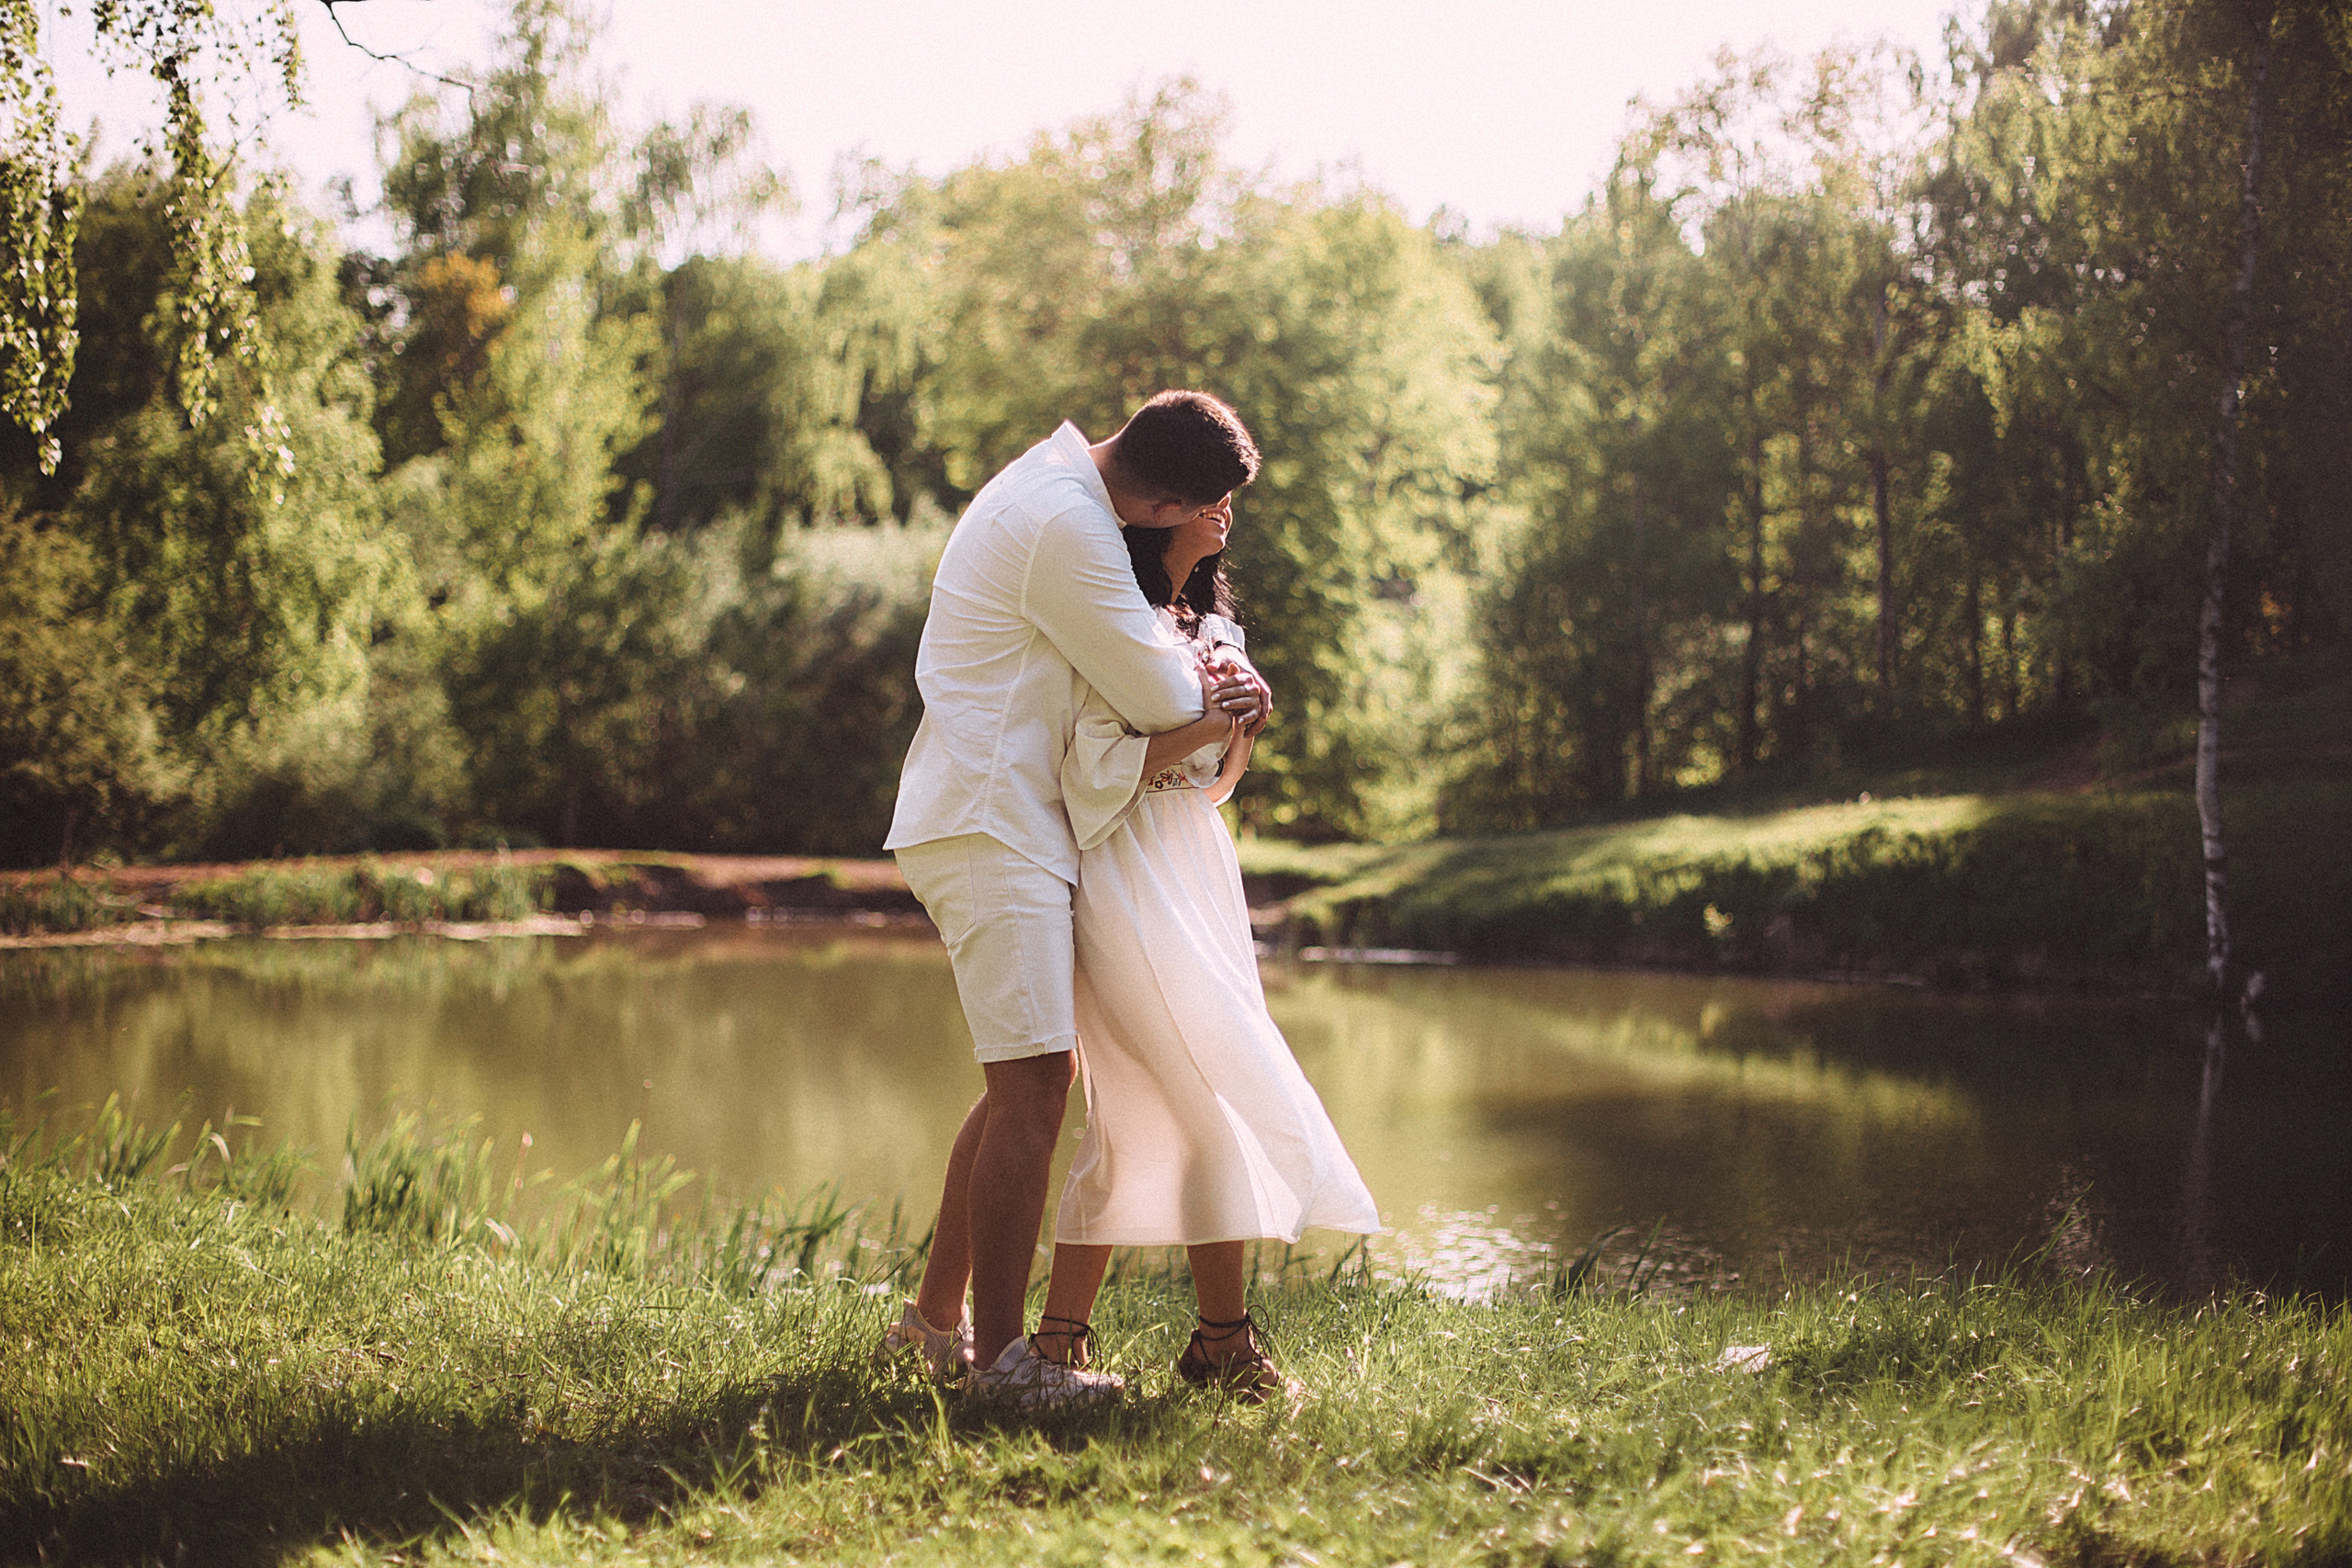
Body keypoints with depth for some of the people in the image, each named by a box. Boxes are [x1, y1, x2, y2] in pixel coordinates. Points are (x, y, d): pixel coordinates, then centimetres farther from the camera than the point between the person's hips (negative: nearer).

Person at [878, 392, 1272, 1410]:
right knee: (1033, 1086, -11)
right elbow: (1159, 698, -16)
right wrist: (1214, 690, 6)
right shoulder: (1064, 524, -20)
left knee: (1028, 1078, 15)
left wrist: (1218, 674, 6)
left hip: (995, 822, 11)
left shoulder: (1060, 482, 14)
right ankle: (998, 1355, -8)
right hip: (990, 828, -11)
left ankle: (934, 1319, 22)